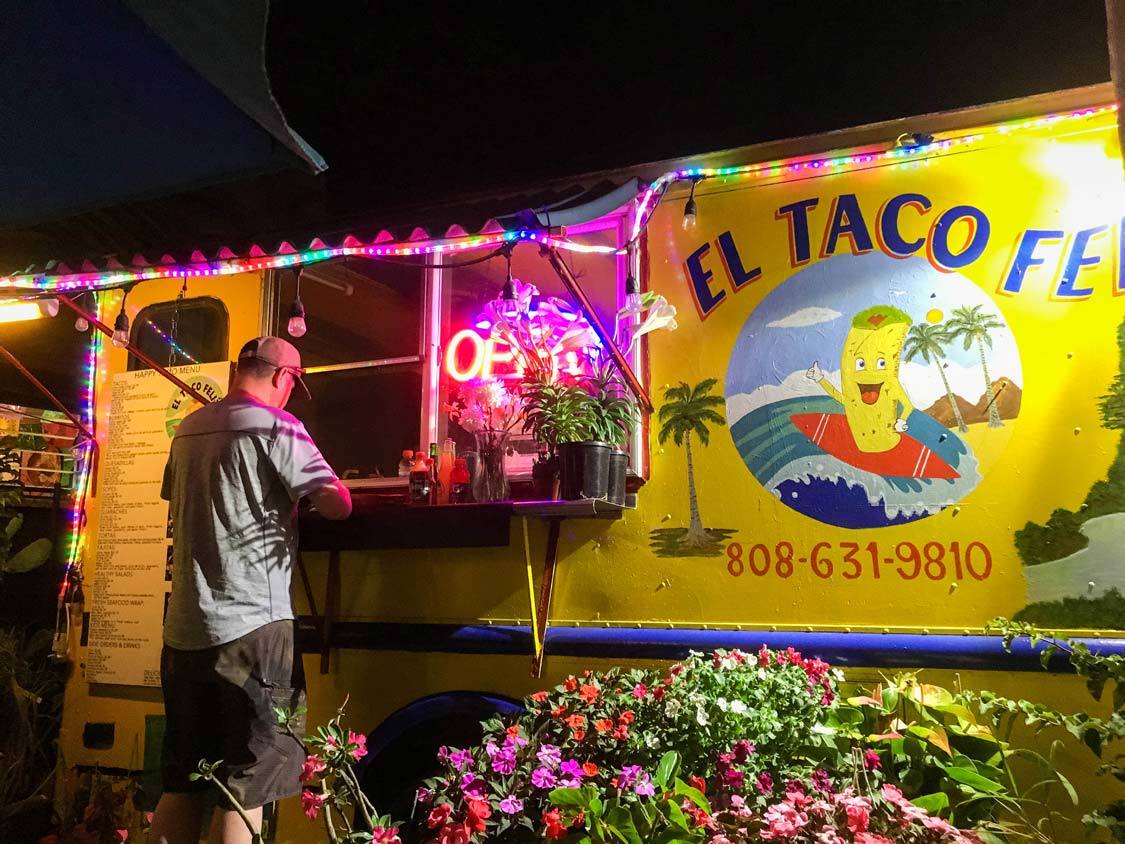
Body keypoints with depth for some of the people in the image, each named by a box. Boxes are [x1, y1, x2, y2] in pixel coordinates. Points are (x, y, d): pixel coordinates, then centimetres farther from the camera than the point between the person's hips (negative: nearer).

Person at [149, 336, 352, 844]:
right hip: (252, 625, -7)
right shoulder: (275, 426, -9)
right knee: (246, 784, 1)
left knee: (181, 784, 16)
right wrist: (319, 487, 10)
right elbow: (338, 506, -12)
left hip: (184, 628, 7)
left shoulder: (190, 429, 13)